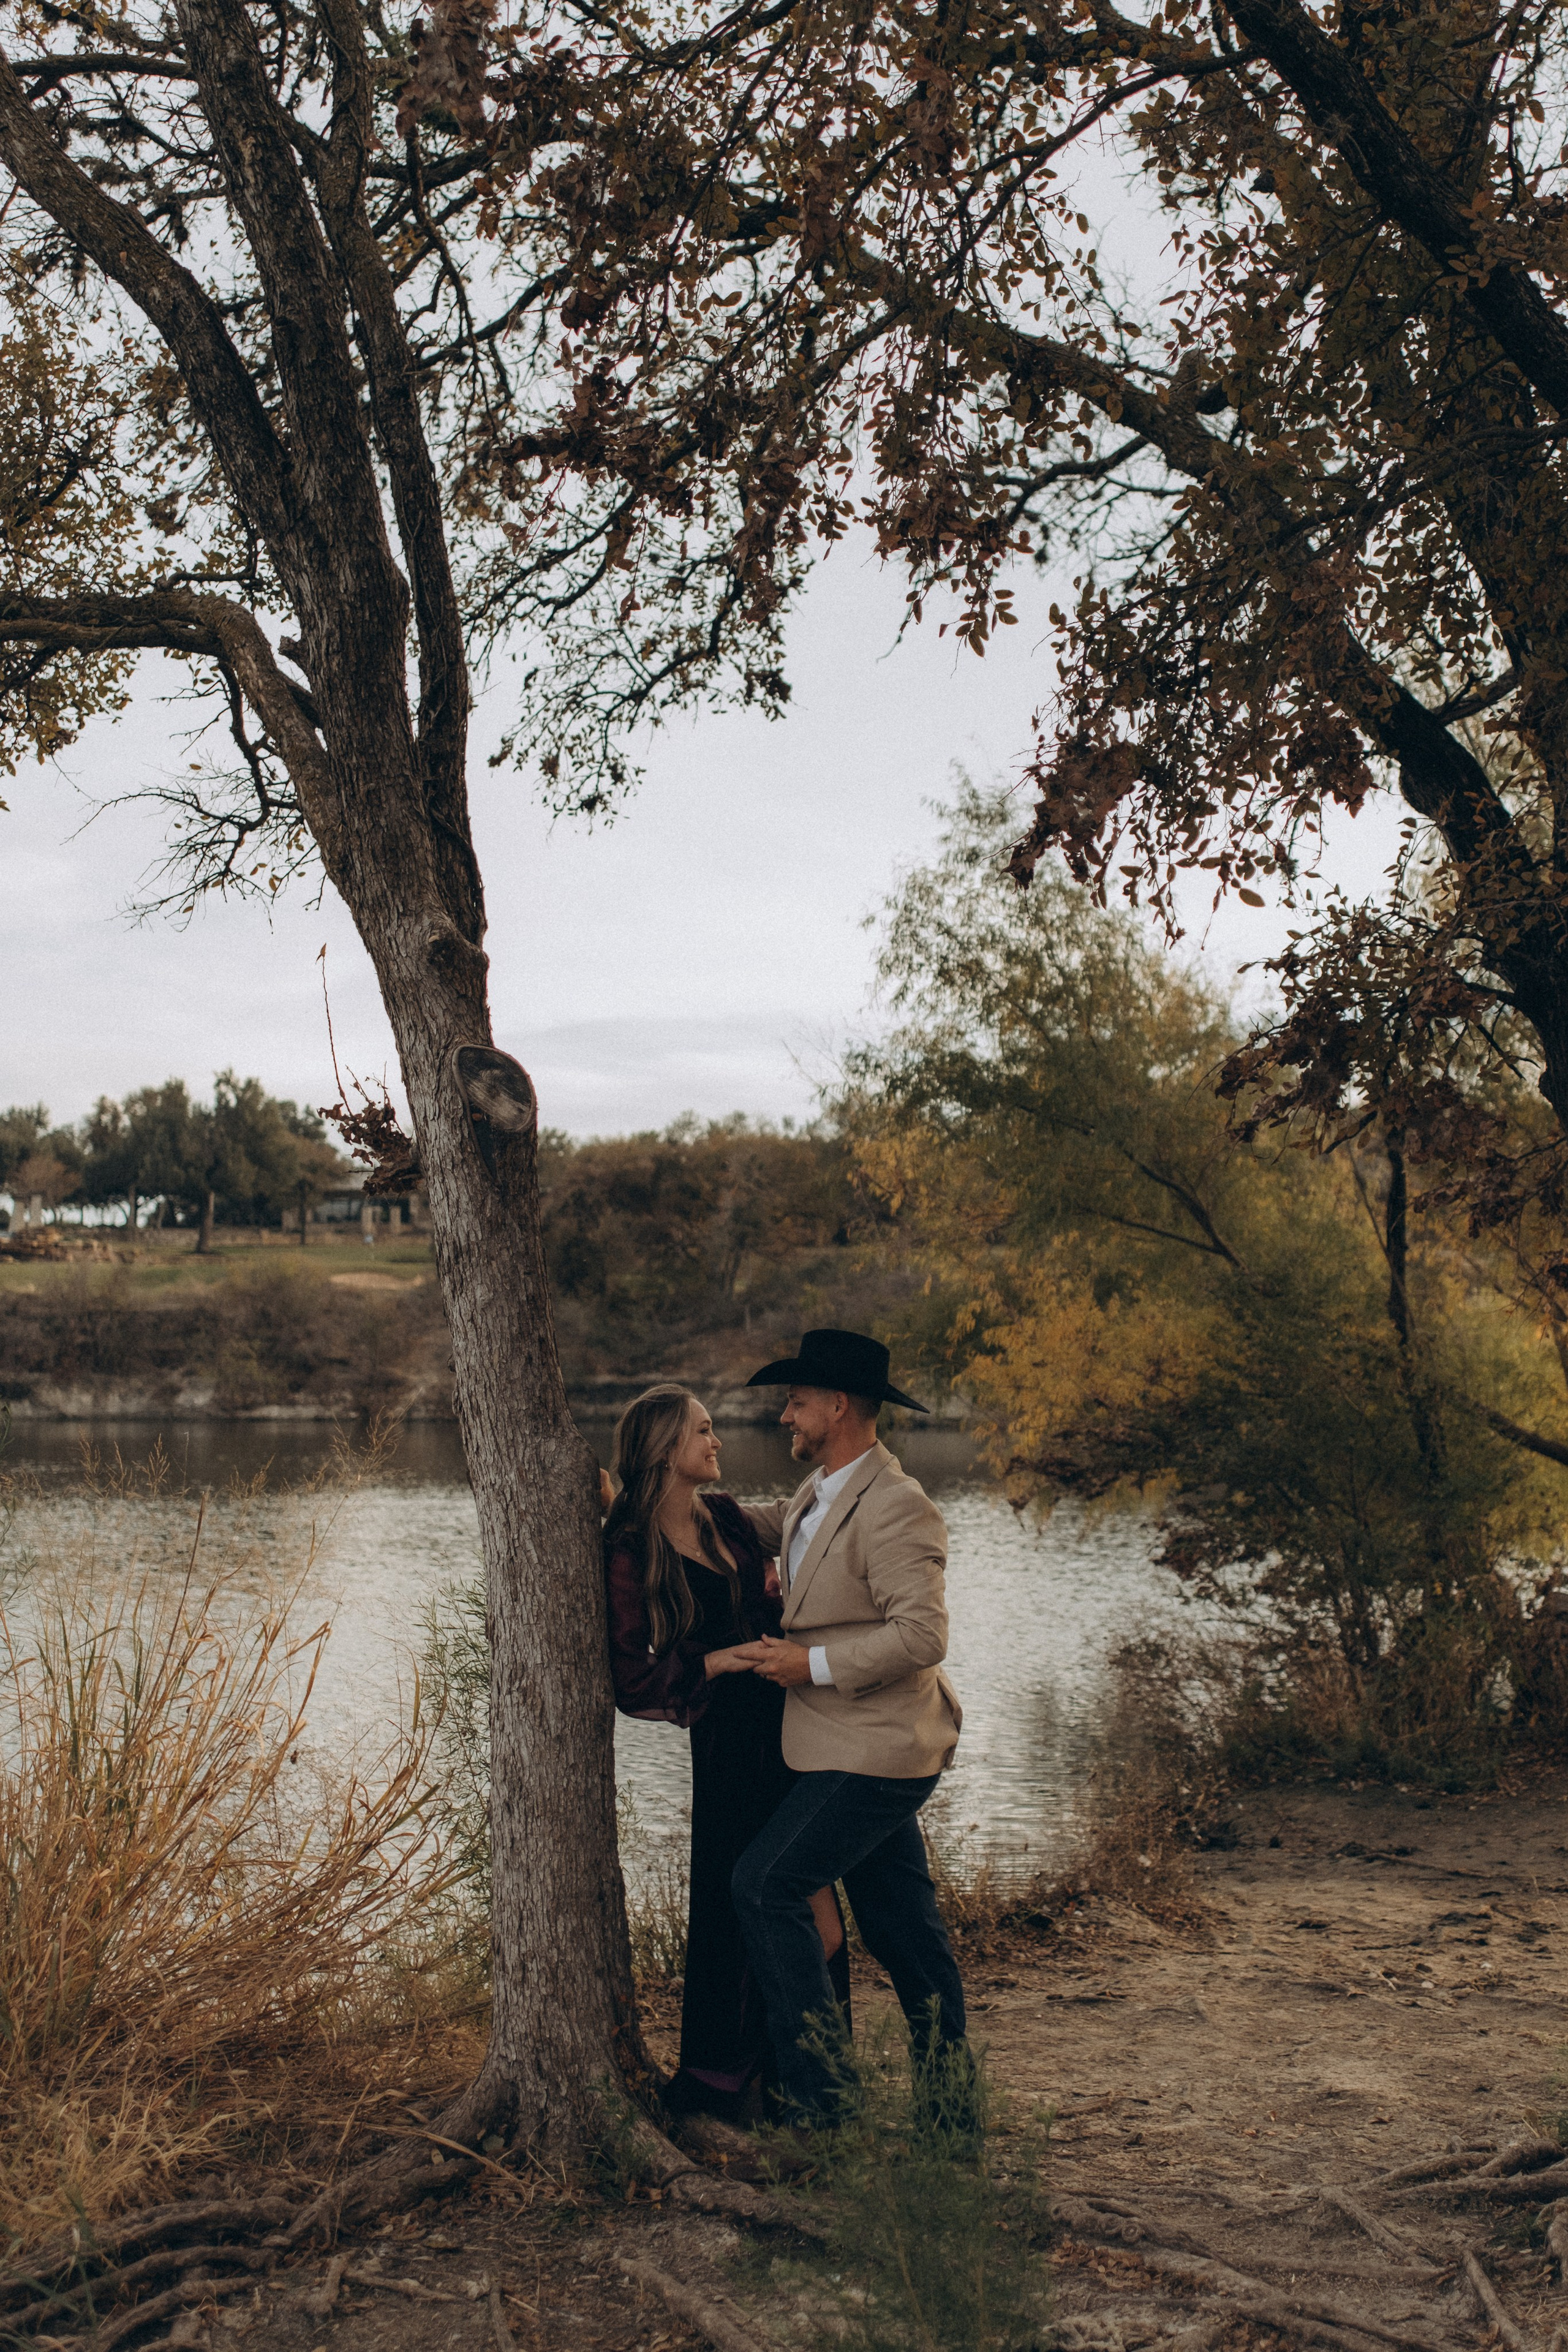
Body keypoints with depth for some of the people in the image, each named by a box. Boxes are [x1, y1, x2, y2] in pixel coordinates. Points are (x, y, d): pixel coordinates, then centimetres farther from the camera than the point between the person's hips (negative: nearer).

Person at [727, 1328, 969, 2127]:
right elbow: (761, 1528, 29)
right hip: (865, 1747, 10)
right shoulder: (819, 1494, 11)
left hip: (873, 1754, -10)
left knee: (765, 1884, -10)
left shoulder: (894, 1509, -19)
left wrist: (814, 1663, -21)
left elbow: (922, 1635, -27)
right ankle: (949, 2094, 26)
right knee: (898, 1920, 15)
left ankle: (813, 2095, -4)